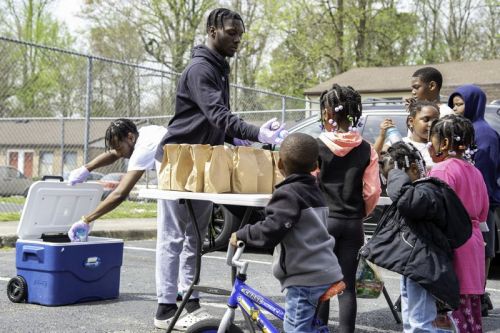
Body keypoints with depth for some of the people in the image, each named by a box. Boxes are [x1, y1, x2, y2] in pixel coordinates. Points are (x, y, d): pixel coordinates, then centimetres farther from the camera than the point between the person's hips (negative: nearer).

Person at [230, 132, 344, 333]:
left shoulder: (288, 194, -13)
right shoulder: (315, 192, 15)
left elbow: (270, 231, -25)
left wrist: (241, 235, -12)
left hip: (305, 279, -9)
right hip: (324, 274, 9)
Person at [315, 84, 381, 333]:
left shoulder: (316, 146, -9)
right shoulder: (366, 150, 0)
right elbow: (372, 192, 1)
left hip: (323, 220, -3)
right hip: (353, 224, 3)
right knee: (347, 286, 8)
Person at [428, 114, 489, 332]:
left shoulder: (442, 170, -12)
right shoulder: (475, 172, 13)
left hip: (451, 245, -9)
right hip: (473, 243, 9)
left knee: (454, 308, -6)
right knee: (471, 310, 13)